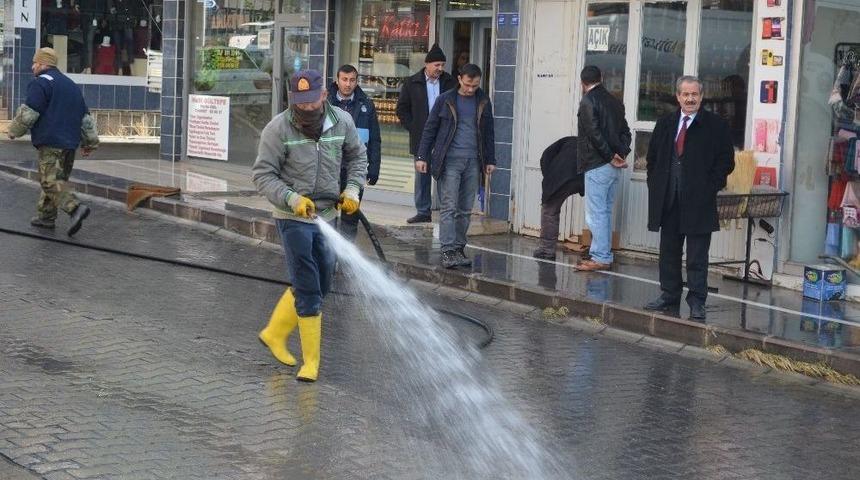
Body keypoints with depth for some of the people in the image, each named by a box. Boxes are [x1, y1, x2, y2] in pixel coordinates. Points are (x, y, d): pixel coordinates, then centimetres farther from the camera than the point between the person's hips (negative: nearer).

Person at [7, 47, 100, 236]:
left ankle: (75, 208, -29)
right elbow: (86, 117, 23)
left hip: (51, 142, -9)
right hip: (70, 143, 9)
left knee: (51, 180, -12)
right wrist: (90, 141, 24)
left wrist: (14, 130, 4)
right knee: (54, 179, 16)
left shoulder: (41, 83, -5)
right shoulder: (71, 85, 22)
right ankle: (45, 216, 20)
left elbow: (28, 113, -11)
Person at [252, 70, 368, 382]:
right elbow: (263, 174, -12)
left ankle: (275, 333, 35)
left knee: (320, 284, 16)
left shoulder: (341, 121, -2)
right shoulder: (278, 129, -14)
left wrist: (352, 189, 0)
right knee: (308, 289, -7)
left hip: (327, 215, 6)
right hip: (293, 218, -5)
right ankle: (311, 361, 2)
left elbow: (357, 156, 15)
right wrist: (292, 199, -25)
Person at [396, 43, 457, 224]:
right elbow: (402, 108, 9)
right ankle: (423, 212, 15)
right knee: (422, 175, 7)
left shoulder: (451, 83, 3)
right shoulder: (412, 83, 3)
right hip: (421, 139, 1)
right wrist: (413, 128, 0)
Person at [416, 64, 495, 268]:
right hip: (450, 160, -3)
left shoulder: (484, 102, 10)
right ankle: (448, 250, -11)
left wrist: (490, 160, 14)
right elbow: (430, 129, 4)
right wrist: (422, 156, -1)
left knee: (465, 209, 6)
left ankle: (459, 248, 13)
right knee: (449, 207, -9)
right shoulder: (445, 100, 1)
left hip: (473, 162, 3)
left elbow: (488, 133, 18)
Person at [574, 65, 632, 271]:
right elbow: (625, 131, 12)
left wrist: (610, 157, -12)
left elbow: (595, 134, -18)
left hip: (597, 166, -8)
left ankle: (601, 258, -4)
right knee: (605, 211, 15)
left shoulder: (588, 101, -10)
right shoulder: (614, 101, 14)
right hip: (614, 168, 8)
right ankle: (603, 254, 19)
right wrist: (621, 153, 0)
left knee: (596, 213, -4)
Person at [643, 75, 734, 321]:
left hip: (699, 201, -5)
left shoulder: (716, 126, -1)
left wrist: (710, 187, -9)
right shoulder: (665, 124, 12)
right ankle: (669, 297, 20)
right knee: (669, 252, 11)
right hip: (668, 200, 5)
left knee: (697, 256, -2)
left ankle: (697, 302, 2)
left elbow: (726, 161, -2)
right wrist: (656, 185, 8)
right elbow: (652, 157, 18)